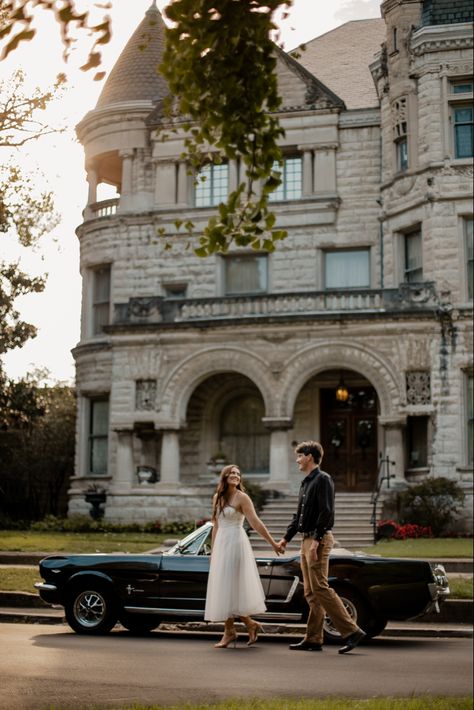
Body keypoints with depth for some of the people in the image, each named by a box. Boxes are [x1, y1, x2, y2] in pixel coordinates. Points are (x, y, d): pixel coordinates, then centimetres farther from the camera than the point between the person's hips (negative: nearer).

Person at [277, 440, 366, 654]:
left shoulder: (322, 479, -9)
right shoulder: (306, 482, 19)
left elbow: (326, 512, -18)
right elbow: (299, 515, 25)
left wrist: (316, 540, -23)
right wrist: (286, 537, 20)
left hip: (319, 539, -10)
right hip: (307, 540, 10)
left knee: (320, 588, -13)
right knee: (311, 593, 9)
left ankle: (351, 631, -11)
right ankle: (313, 639, 13)